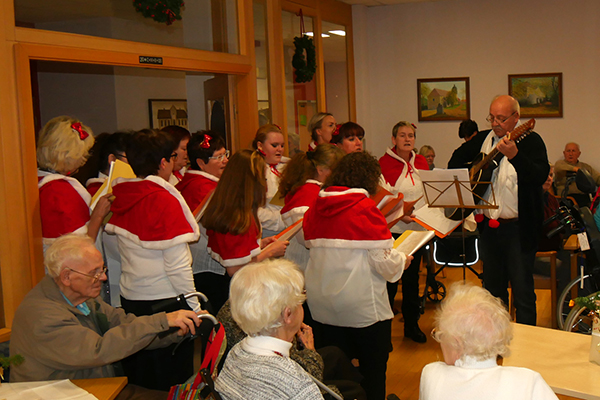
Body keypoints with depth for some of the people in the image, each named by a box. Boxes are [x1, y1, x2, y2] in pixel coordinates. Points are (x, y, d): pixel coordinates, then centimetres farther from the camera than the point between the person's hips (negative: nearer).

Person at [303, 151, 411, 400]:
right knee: (373, 369, 12)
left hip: (321, 302, 6)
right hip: (362, 305, -6)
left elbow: (309, 245, 9)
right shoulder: (366, 209, -15)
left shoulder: (316, 207, 1)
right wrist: (402, 260, 2)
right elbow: (383, 261, -18)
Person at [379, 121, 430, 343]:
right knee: (389, 281, -1)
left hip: (418, 227, 5)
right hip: (392, 230, -5)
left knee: (412, 277, 14)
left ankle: (412, 325, 25)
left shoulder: (421, 162, 9)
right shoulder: (384, 163, -7)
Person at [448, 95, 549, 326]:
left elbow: (541, 176, -25)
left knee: (522, 290, -1)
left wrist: (514, 155, -39)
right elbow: (458, 157, 26)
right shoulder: (483, 139, 9)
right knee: (493, 287, 16)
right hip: (488, 226, 6)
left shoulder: (530, 141, -9)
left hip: (518, 229, -6)